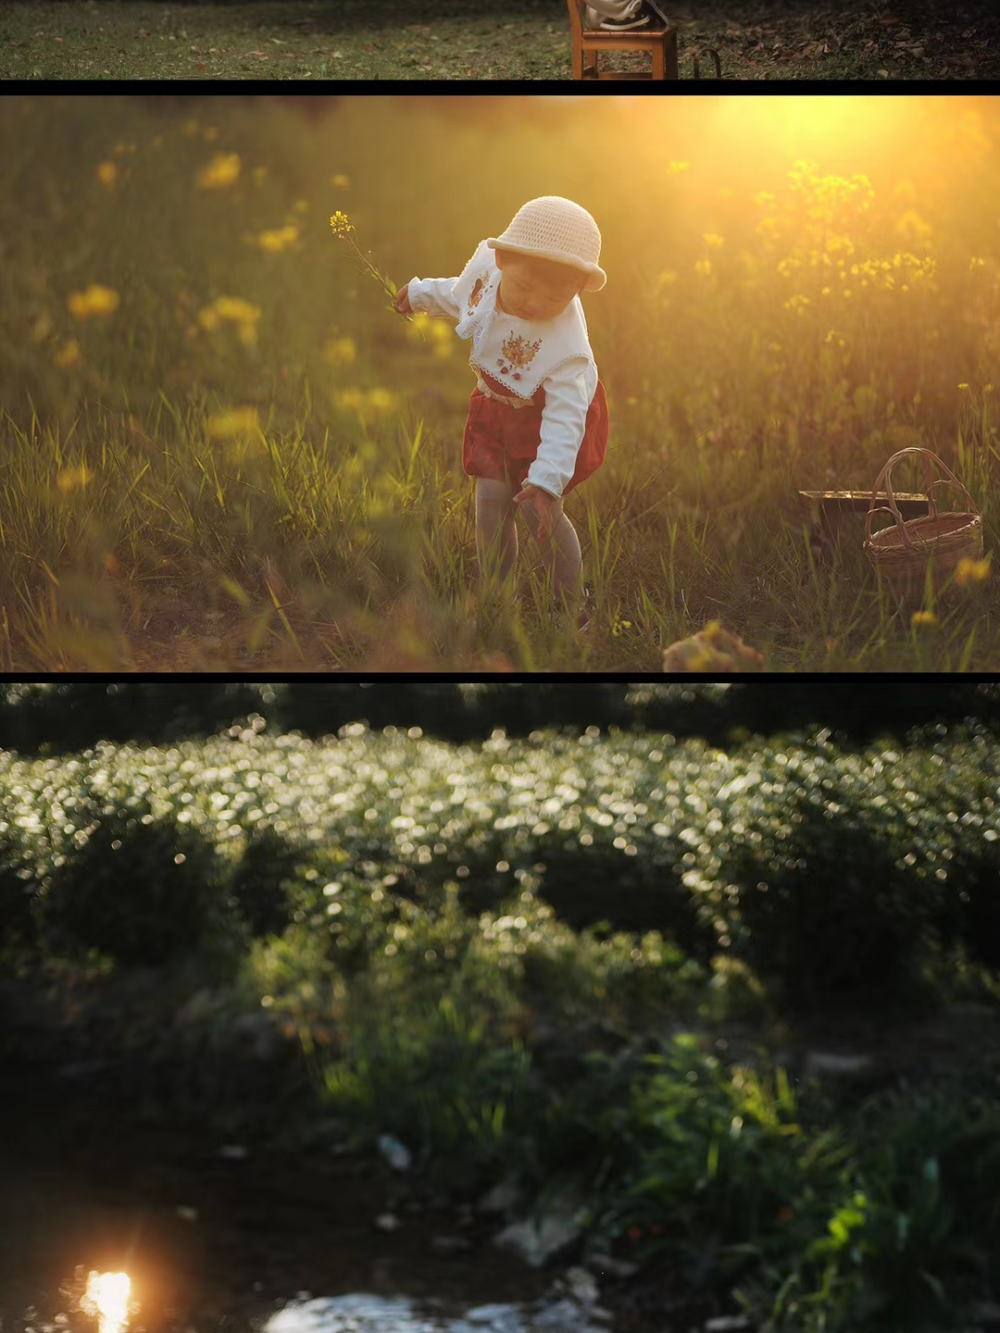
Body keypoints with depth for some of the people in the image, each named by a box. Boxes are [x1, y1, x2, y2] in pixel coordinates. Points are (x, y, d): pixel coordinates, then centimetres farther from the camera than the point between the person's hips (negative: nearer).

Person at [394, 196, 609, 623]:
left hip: (545, 416, -5)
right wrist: (422, 294, 23)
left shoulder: (566, 346, -40)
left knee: (539, 509, -10)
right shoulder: (487, 267, -23)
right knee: (491, 503, 3)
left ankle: (571, 608, 8)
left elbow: (564, 415, -41)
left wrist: (547, 479, -51)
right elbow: (460, 294, 3)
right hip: (497, 409, 6)